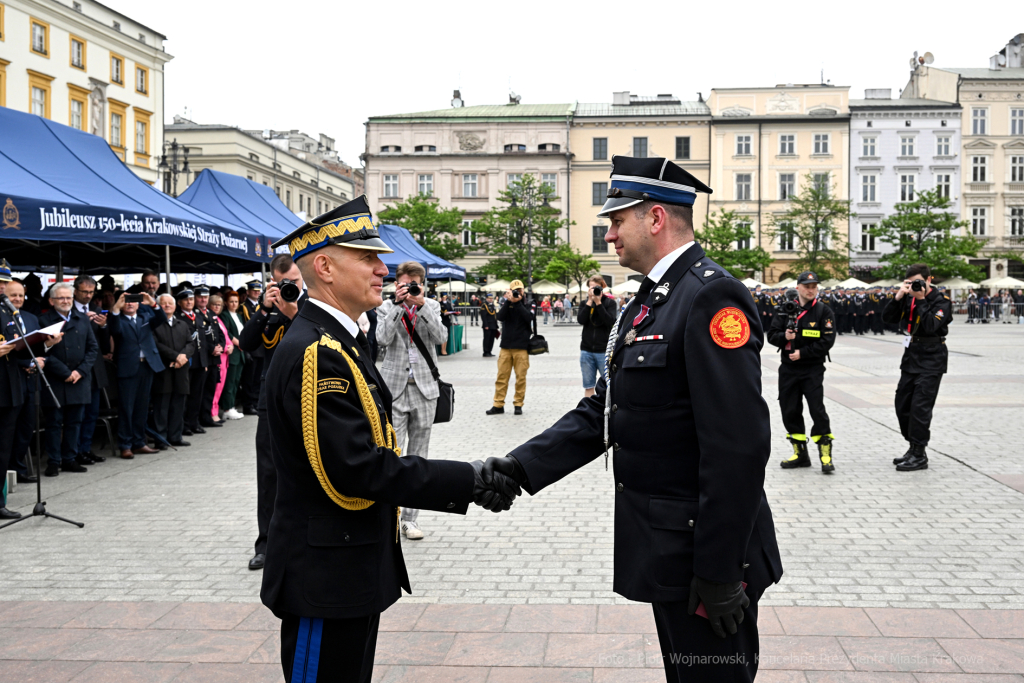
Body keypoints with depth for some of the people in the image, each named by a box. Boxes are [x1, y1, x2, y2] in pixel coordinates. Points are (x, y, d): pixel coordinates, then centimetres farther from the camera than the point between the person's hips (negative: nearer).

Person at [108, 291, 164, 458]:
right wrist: (116, 309, -31)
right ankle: (125, 446, 2)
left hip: (147, 366, 5)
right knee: (126, 408, -2)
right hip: (127, 368, -5)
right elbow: (114, 331, -20)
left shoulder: (145, 316, 14)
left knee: (142, 407, 11)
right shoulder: (119, 319, 1)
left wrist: (153, 304, -17)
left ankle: (139, 443, 19)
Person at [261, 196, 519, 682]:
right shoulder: (314, 354, -22)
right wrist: (468, 481, -23)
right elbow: (358, 469, -28)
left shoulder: (337, 343, 12)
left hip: (353, 570, 10)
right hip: (327, 580, -10)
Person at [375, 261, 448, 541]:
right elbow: (383, 338, -13)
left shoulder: (431, 307, 8)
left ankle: (410, 517, 16)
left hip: (424, 389, 2)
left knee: (418, 457, 8)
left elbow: (440, 336, -8)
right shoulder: (387, 308, 4)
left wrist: (421, 305, -14)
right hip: (394, 389, -2)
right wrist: (398, 304, -15)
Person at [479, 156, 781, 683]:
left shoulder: (712, 297, -19)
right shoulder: (649, 302, 13)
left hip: (705, 555, -9)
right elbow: (600, 412, 11)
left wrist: (718, 570, -23)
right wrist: (523, 465, -2)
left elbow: (738, 446, -25)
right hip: (665, 551, 10)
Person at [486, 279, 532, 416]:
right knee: (502, 376, 2)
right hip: (506, 346, 2)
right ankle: (498, 405, 7)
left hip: (521, 347, -2)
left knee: (521, 377, 1)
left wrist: (518, 302, -15)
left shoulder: (527, 304, 5)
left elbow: (529, 317, -14)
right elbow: (500, 317, -8)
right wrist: (508, 301, -16)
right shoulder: (506, 304, 10)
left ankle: (518, 404, 9)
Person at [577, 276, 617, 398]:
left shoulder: (610, 302, 2)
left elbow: (611, 321, -13)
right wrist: (590, 301, -11)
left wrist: (598, 303, -15)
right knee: (588, 385, 6)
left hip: (604, 351, -2)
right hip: (586, 350, 3)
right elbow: (581, 320, -7)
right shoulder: (585, 303, 10)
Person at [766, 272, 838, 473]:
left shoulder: (824, 311, -3)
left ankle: (825, 454, -1)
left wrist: (802, 353, -15)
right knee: (790, 411, 7)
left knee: (817, 409, -11)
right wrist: (784, 336, -13)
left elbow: (827, 342, -9)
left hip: (812, 368, -4)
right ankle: (800, 453, 20)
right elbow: (771, 335, 8)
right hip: (788, 368, 4)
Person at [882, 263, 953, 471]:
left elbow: (931, 326, -24)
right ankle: (914, 448, 24)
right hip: (911, 358, 7)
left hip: (930, 362, -7)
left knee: (920, 407, -11)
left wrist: (920, 300, -21)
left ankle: (919, 456, -5)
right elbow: (888, 317, 0)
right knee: (902, 405, 11)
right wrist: (898, 297, -12)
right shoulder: (909, 298, 7)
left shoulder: (941, 301, -9)